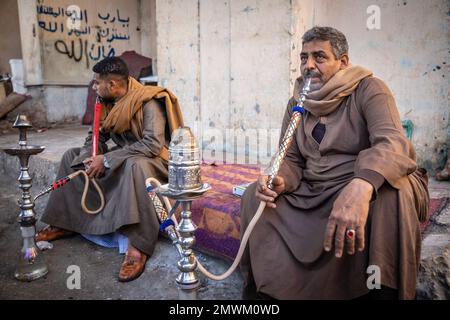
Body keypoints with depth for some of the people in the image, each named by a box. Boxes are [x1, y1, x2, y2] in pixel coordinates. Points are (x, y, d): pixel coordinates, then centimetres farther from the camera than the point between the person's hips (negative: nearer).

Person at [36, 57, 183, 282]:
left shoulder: (147, 102, -22)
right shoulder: (109, 103, 2)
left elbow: (153, 144, -32)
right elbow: (97, 136, 10)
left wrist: (107, 159, -29)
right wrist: (90, 158, -14)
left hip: (153, 160, -8)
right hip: (123, 157, 9)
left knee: (135, 164, -43)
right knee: (72, 155, 8)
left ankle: (137, 246, -41)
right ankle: (64, 222, 11)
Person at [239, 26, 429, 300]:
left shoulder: (369, 89, -10)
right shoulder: (297, 104, 8)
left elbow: (392, 142, -27)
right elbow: (291, 160, 6)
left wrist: (360, 187, -49)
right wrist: (280, 181, -20)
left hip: (365, 187, -4)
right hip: (313, 193, 5)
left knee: (390, 191, -36)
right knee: (254, 196, -9)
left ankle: (383, 289, -18)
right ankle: (263, 289, 5)